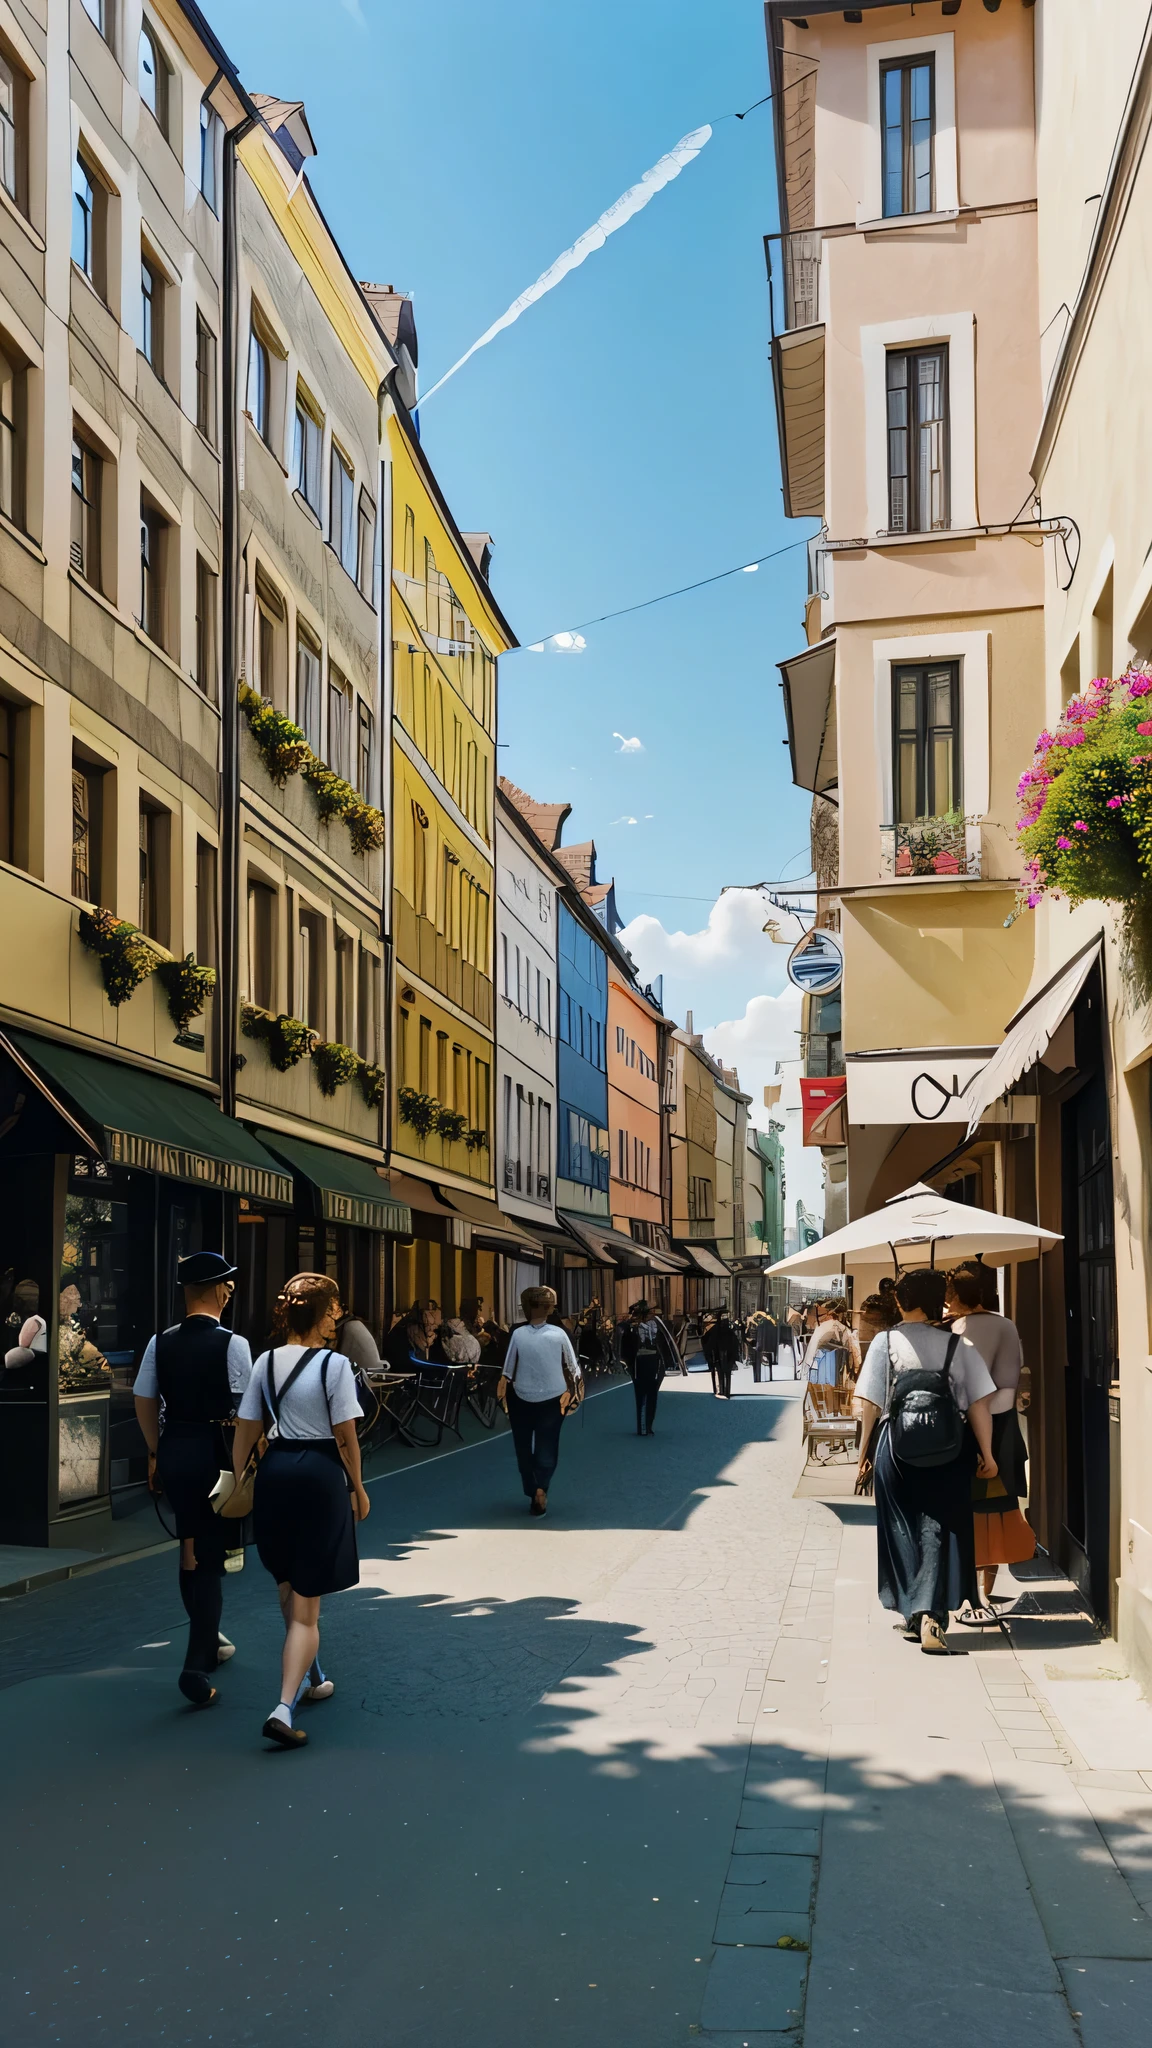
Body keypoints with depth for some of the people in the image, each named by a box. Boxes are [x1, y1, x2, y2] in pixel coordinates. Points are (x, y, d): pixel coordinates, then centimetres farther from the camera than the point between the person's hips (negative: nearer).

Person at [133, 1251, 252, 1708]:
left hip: (173, 1450, 5)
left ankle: (208, 1642, 38)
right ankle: (196, 1667, -6)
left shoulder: (161, 1343, 1)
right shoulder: (232, 1344, -13)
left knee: (190, 1548, 21)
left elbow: (144, 1402, 7)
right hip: (213, 1453, -5)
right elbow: (244, 1411, -13)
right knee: (210, 1556, 1)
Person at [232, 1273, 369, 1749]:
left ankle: (309, 1679, 42)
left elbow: (245, 1430, 4)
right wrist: (357, 1488, 2)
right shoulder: (334, 1364, -12)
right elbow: (346, 1437, -10)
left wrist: (236, 1482, 11)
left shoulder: (267, 1361, 3)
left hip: (275, 1472, 5)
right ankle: (284, 1708, -14)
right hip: (320, 1473, -5)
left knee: (288, 1588, 25)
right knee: (306, 1606, -1)